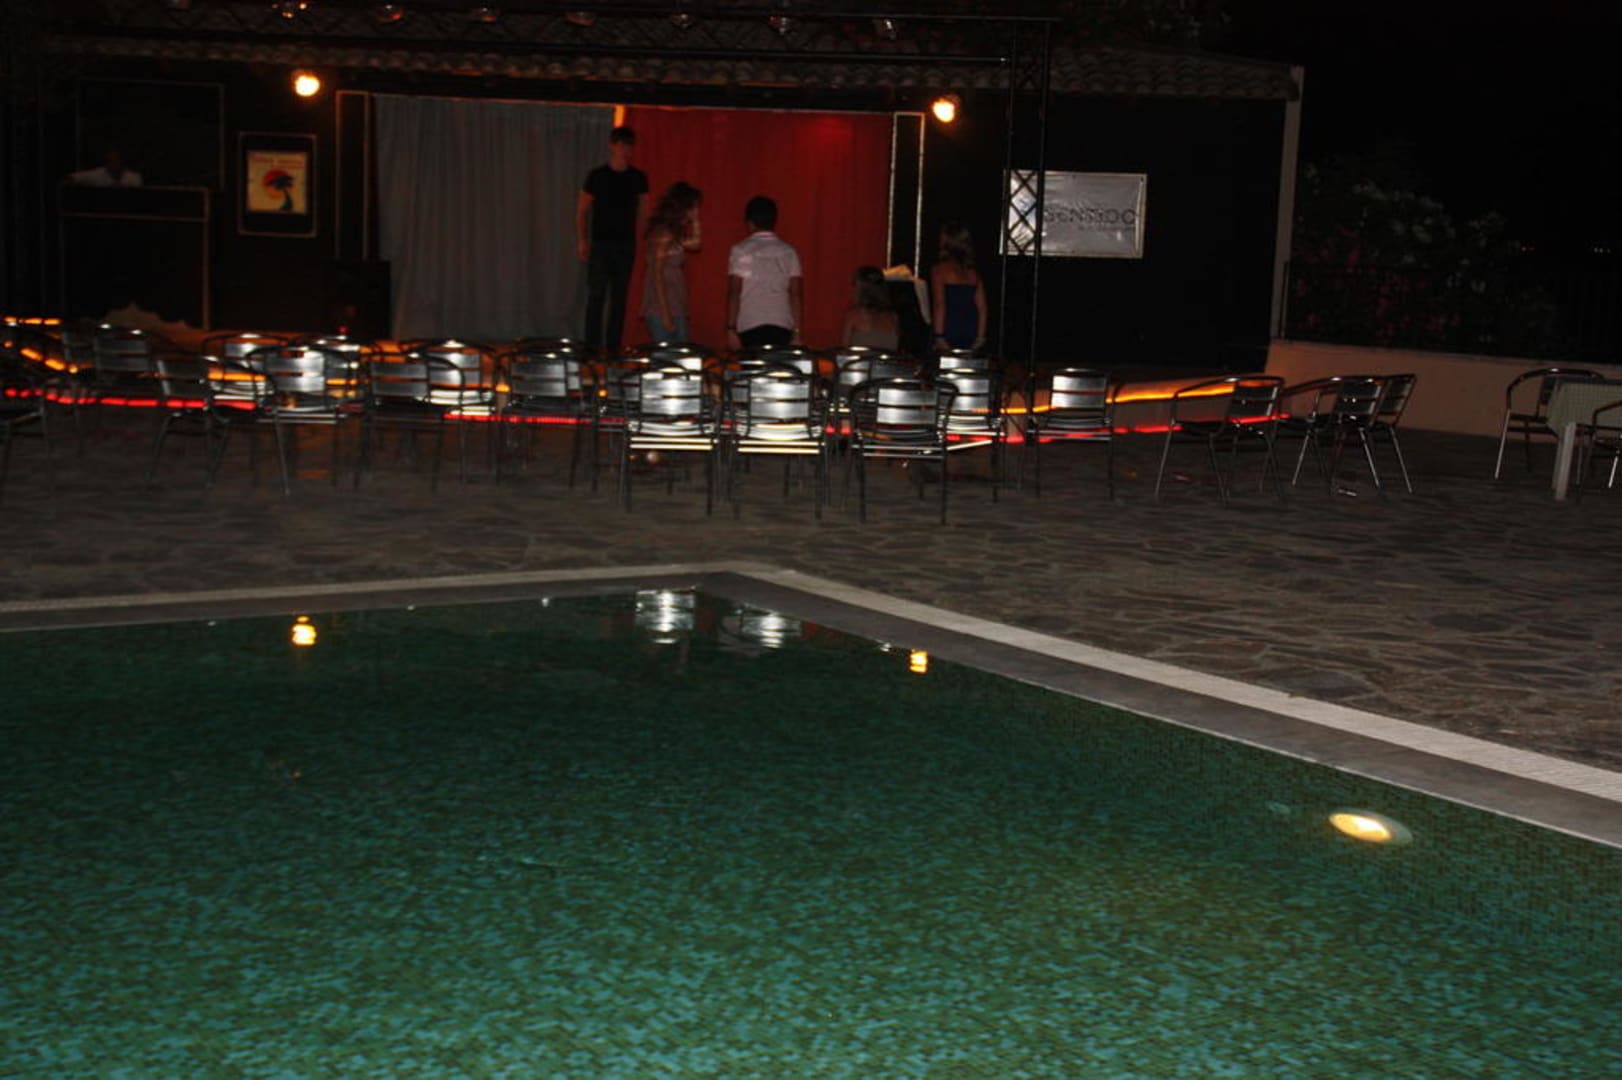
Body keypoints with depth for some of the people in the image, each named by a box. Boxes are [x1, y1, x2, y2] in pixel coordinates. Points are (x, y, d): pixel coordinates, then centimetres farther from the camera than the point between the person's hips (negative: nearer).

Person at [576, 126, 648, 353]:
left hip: (626, 245, 2)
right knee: (596, 294, -6)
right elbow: (581, 210, 2)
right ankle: (592, 345, -2)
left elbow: (642, 212, 11)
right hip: (600, 243, -2)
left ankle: (613, 345, 10)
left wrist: (640, 240, 3)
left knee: (620, 297, 4)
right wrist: (582, 241, -4)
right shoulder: (597, 176, -2)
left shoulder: (638, 178, 5)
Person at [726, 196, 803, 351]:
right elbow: (796, 294, 7)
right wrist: (796, 332, 9)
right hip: (782, 328, 3)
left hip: (750, 327, -3)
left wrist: (731, 328, -3)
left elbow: (734, 292, -4)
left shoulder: (740, 250, 3)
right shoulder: (789, 252, 11)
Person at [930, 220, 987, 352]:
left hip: (949, 335, -5)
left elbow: (939, 304, -11)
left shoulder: (940, 270, -4)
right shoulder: (973, 272, 11)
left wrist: (939, 336, -12)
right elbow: (982, 307, 9)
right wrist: (980, 336, 14)